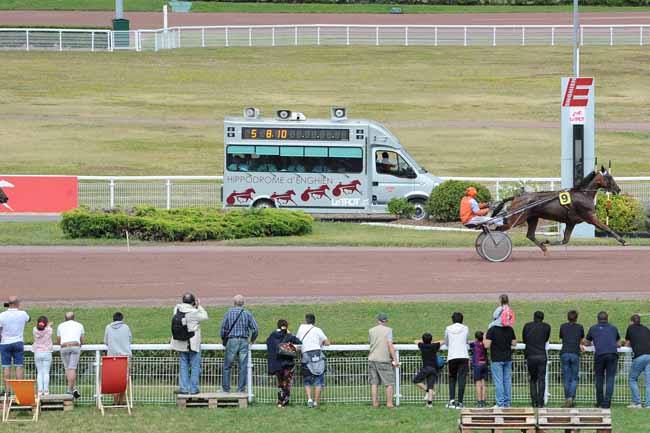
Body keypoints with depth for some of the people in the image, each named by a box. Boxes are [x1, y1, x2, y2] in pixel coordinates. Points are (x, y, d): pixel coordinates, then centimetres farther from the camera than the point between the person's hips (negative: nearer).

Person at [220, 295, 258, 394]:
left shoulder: (228, 313, -2)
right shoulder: (248, 314, 0)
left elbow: (223, 329, -1)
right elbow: (255, 329, -2)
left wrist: (223, 339, 17)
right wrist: (253, 339, 16)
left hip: (231, 341, -1)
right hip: (244, 341, 1)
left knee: (227, 367, 7)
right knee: (243, 366, 5)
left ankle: (226, 388, 7)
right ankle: (241, 389, 3)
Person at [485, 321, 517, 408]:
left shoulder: (492, 330, -12)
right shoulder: (510, 329, 1)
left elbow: (487, 345, -16)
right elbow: (514, 343, 7)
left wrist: (485, 338, 2)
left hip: (497, 359, -4)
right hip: (508, 359, 4)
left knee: (498, 382, -2)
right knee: (507, 381, 9)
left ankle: (500, 404, -5)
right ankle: (507, 403, 11)